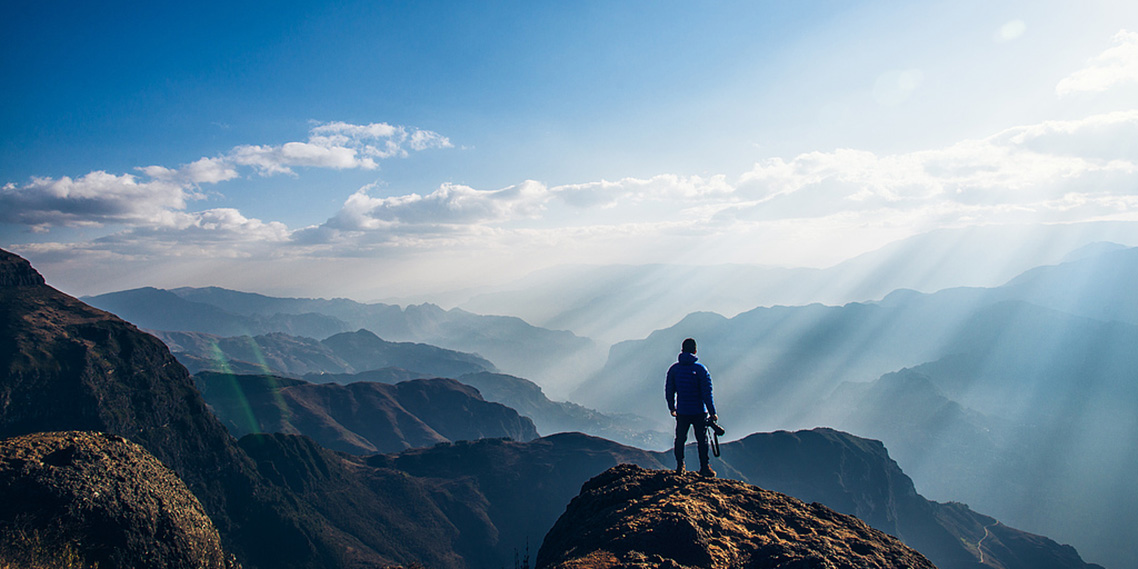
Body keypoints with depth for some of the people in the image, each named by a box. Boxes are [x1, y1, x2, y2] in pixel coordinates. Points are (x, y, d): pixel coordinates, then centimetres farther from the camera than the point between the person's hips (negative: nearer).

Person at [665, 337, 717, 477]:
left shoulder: (673, 369, -3)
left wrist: (671, 408, 17)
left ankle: (680, 467, 23)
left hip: (681, 412, 2)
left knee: (680, 439, 16)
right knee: (702, 440, 11)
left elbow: (669, 391, 3)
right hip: (699, 412, -2)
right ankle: (704, 468, 16)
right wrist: (712, 413, -6)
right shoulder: (701, 369, -12)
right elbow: (707, 393, -13)